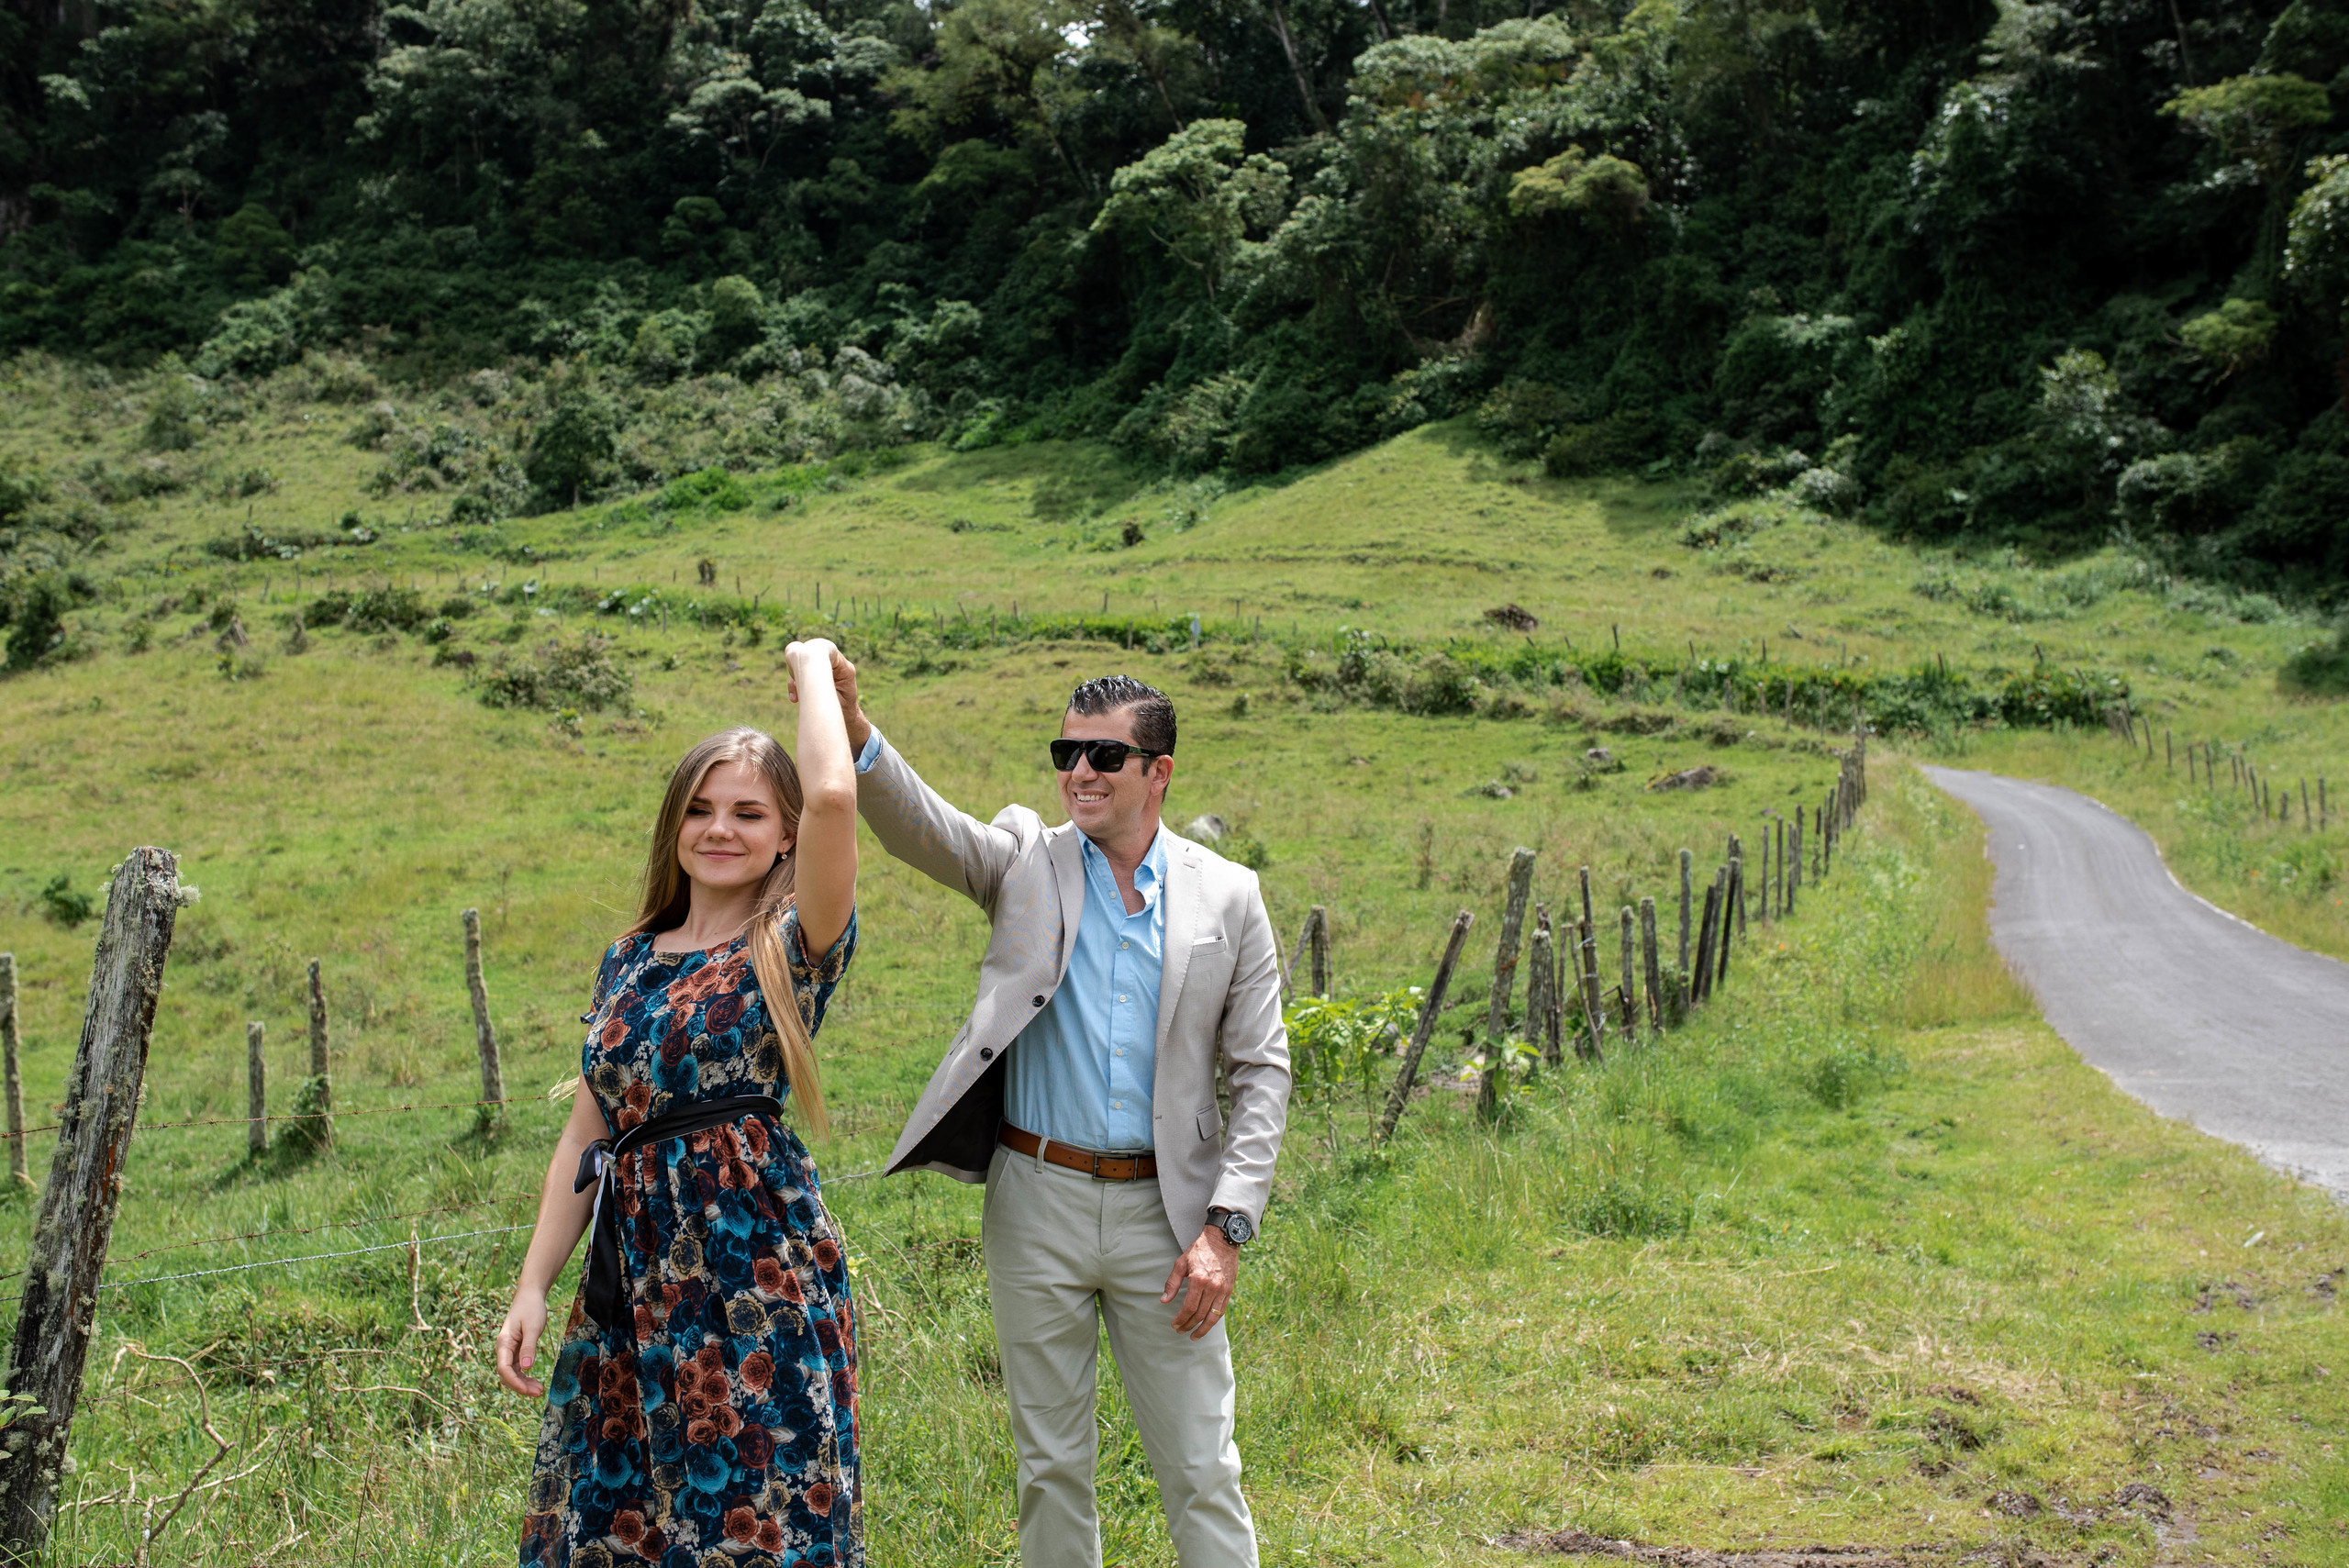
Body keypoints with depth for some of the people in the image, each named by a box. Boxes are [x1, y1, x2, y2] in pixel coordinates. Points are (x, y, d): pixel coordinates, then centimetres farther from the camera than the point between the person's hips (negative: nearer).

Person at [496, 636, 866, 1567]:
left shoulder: (791, 948, -4)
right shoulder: (629, 957, 13)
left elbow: (834, 795, -22)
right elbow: (586, 1131, 14)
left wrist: (813, 667, -5)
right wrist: (532, 1287, 7)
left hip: (756, 1263, -5)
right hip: (630, 1271, 6)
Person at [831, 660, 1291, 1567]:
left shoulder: (1226, 896, 0)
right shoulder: (1025, 861, 1)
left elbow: (1261, 1072, 1)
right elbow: (918, 824, -18)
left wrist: (1226, 1228, -7)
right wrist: (850, 724, -37)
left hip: (1163, 1209, 0)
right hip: (1038, 1200, 1)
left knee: (1202, 1473, 5)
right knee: (1051, 1464, 12)